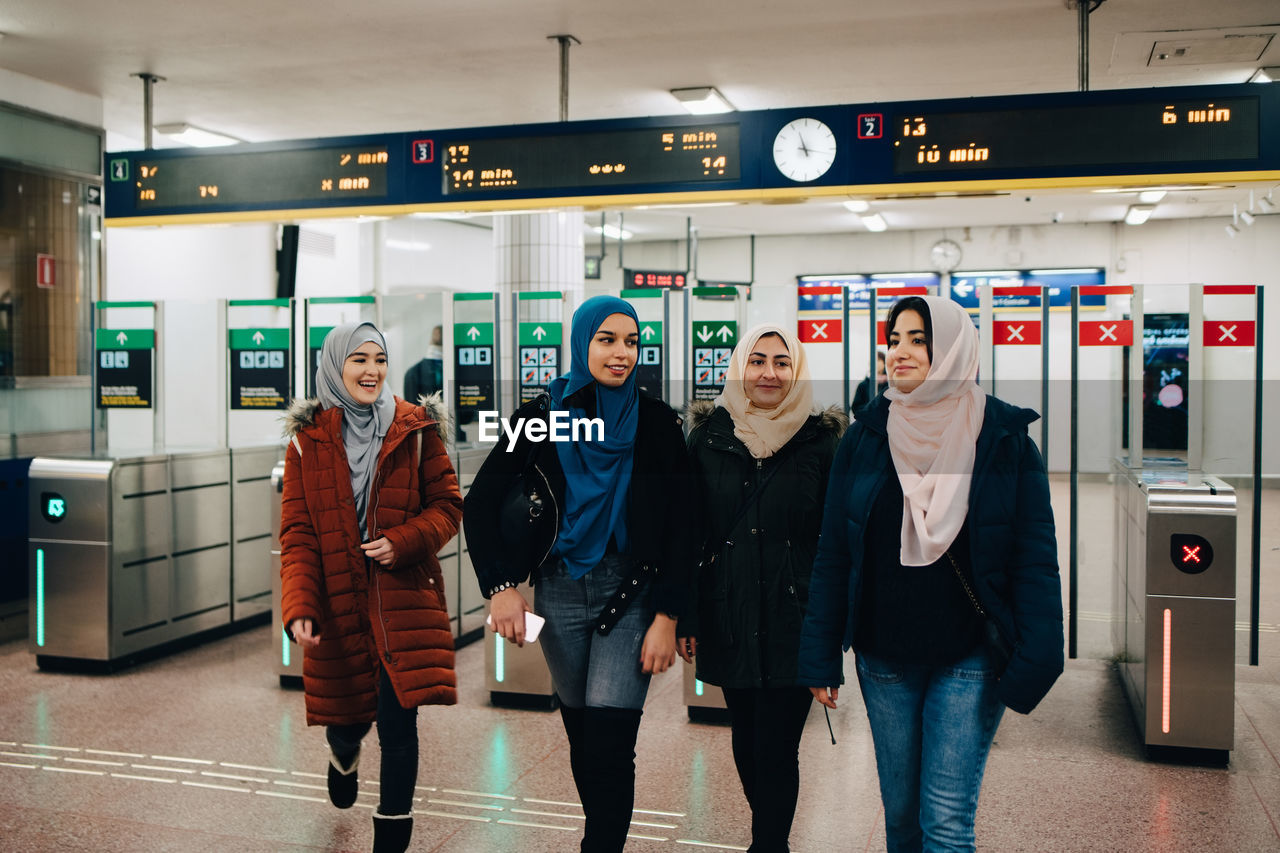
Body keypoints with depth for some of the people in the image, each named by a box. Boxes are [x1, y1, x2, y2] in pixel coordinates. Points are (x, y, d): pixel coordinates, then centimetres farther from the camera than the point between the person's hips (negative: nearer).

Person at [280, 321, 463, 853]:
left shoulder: (415, 430, -2)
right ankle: (343, 756, 54)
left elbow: (447, 506, 2)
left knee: (398, 720, -5)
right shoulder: (308, 439, 0)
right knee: (345, 715, 14)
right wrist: (299, 607, -14)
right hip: (338, 602, 1)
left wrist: (403, 542, -17)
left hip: (404, 597, -1)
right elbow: (296, 532, -3)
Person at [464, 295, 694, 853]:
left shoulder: (656, 423, -2)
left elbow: (679, 527, -4)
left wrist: (667, 616, -10)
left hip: (632, 595, -2)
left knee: (610, 745, -9)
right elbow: (480, 504, 2)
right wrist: (499, 585, -8)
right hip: (561, 592, 2)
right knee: (581, 735, 13)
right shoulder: (542, 417, 0)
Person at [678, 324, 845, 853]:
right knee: (746, 744, 15)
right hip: (729, 623, 2)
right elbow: (686, 533, 4)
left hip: (794, 624, -2)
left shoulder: (822, 441, -2)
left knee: (776, 751, 0)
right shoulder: (708, 436, 2)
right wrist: (684, 617, 2)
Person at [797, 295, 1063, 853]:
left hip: (969, 660, -2)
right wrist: (821, 656, 0)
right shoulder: (865, 438, 0)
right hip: (885, 659, 3)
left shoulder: (1005, 439, -6)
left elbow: (1035, 558, -5)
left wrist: (1033, 664, -13)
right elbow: (833, 554, 3)